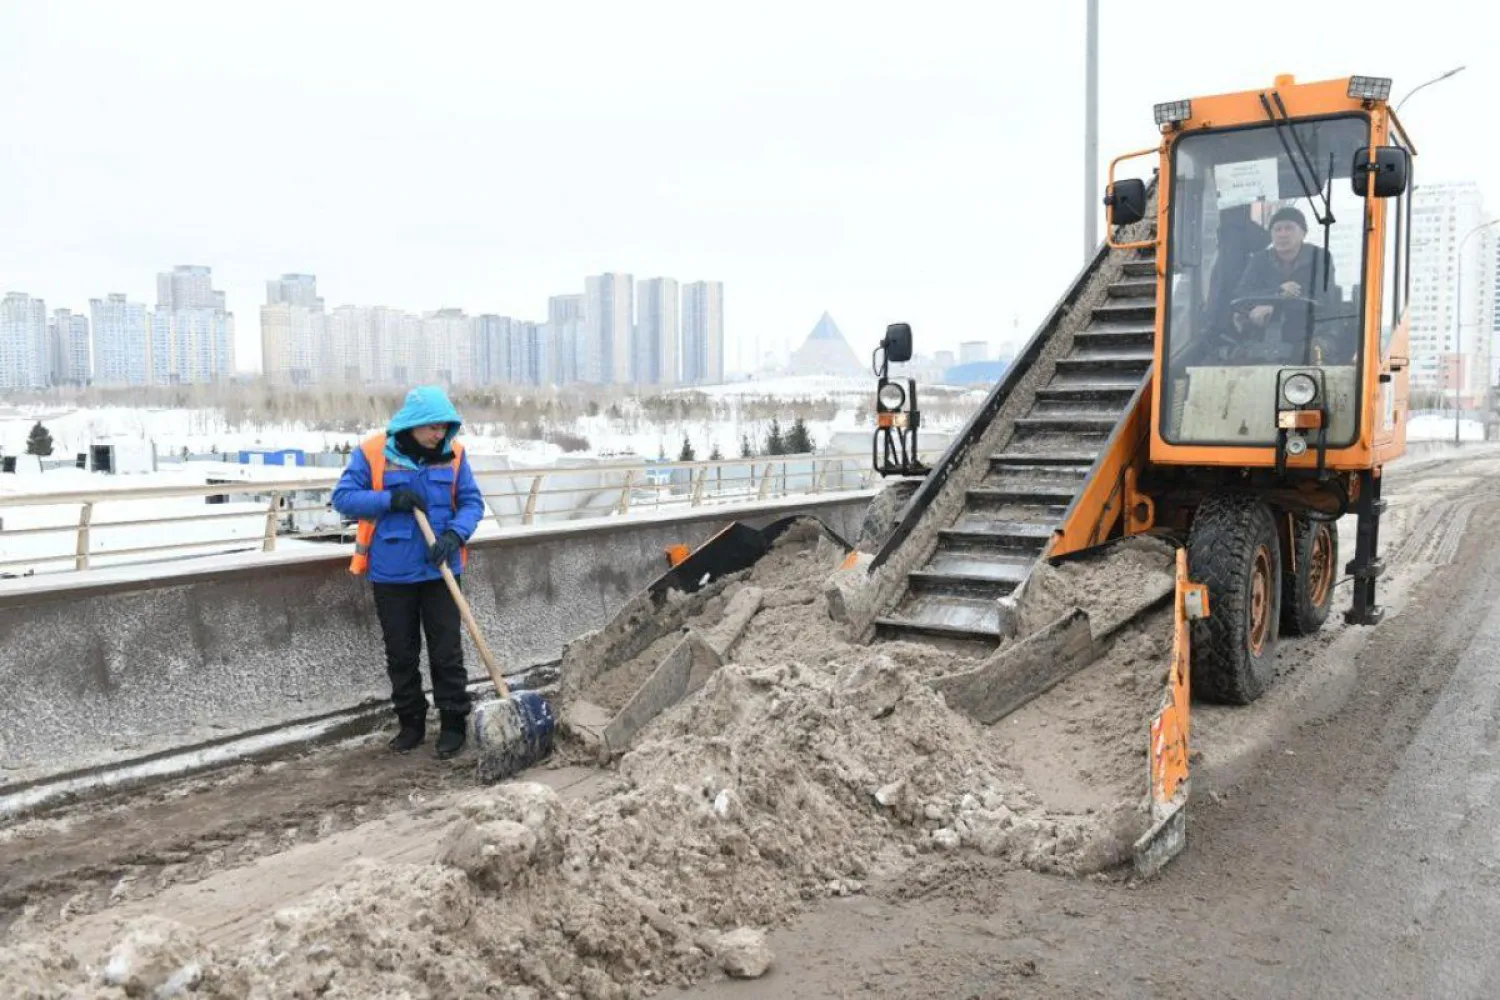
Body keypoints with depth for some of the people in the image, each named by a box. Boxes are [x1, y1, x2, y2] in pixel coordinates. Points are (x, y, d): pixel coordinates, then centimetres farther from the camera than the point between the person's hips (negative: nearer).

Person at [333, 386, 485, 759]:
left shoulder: (452, 454, -2)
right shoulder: (372, 453, -8)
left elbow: (472, 502, 0)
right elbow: (343, 497, -7)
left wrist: (454, 535, -18)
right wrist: (391, 499, -20)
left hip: (438, 570, 0)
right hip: (391, 574, 0)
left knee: (446, 652, 3)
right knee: (401, 654, 12)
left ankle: (454, 724, 15)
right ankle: (411, 722, 26)